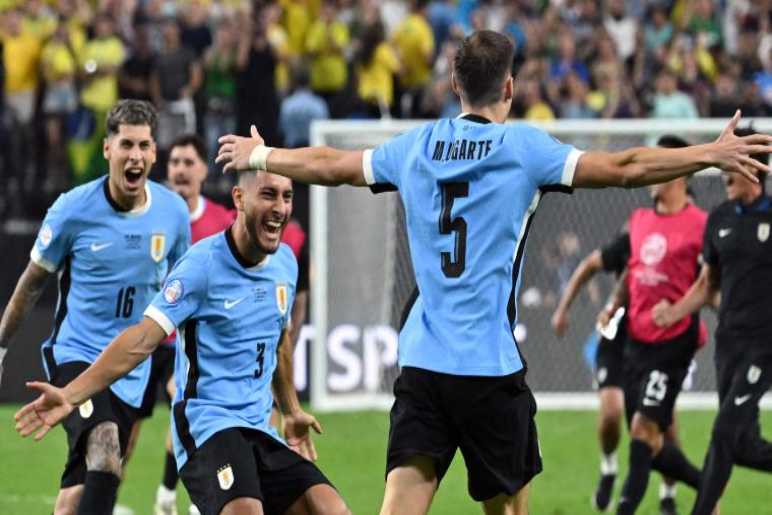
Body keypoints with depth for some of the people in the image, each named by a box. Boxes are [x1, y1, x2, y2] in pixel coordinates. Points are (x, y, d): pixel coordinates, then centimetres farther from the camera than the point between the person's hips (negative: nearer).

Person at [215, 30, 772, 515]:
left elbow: (329, 165, 22)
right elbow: (621, 168, -11)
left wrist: (259, 155, 39)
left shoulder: (416, 146, 9)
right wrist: (712, 155, -7)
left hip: (420, 359, 4)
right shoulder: (523, 147, -4)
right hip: (491, 363, -4)